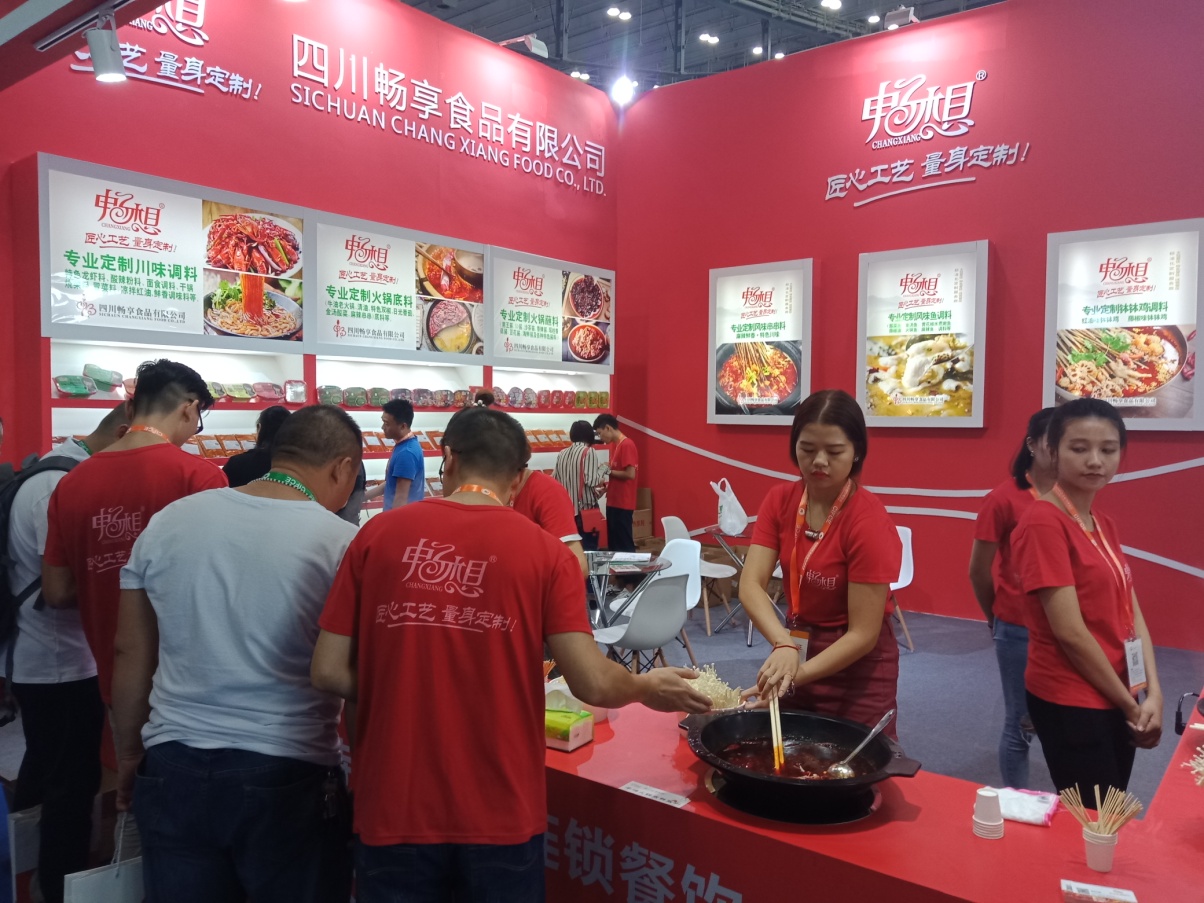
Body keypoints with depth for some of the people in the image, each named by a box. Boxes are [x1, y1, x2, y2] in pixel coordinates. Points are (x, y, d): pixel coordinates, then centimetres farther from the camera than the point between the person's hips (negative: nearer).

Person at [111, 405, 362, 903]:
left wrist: (128, 758, 19)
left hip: (173, 772, 4)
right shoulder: (342, 544, -13)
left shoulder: (167, 521, 0)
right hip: (290, 781, -3)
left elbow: (131, 655, 7)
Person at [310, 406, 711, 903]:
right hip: (499, 812, 0)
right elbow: (592, 684, -11)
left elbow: (329, 671, -3)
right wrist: (646, 687, 10)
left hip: (394, 808, 1)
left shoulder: (377, 535, -4)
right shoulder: (545, 551, -7)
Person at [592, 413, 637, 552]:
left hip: (623, 504, -9)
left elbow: (630, 474, -21)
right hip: (613, 502, 9)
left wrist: (609, 471, -10)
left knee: (624, 544, -4)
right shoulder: (615, 445, 14)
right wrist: (606, 486, 3)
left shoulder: (627, 445, -15)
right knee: (614, 543, 13)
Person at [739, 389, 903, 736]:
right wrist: (784, 646, -33)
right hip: (799, 650, 5)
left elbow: (863, 634, -22)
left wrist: (795, 676, -29)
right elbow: (750, 584, -17)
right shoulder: (780, 500, -7)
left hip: (857, 669, -5)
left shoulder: (868, 521, -23)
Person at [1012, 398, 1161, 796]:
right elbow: (1069, 631, -20)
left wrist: (1152, 693, -6)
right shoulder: (1043, 521, -19)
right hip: (1070, 703, -8)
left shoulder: (1105, 525, 8)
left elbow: (1131, 613, 6)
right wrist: (1131, 704, -10)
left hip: (1117, 700, 8)